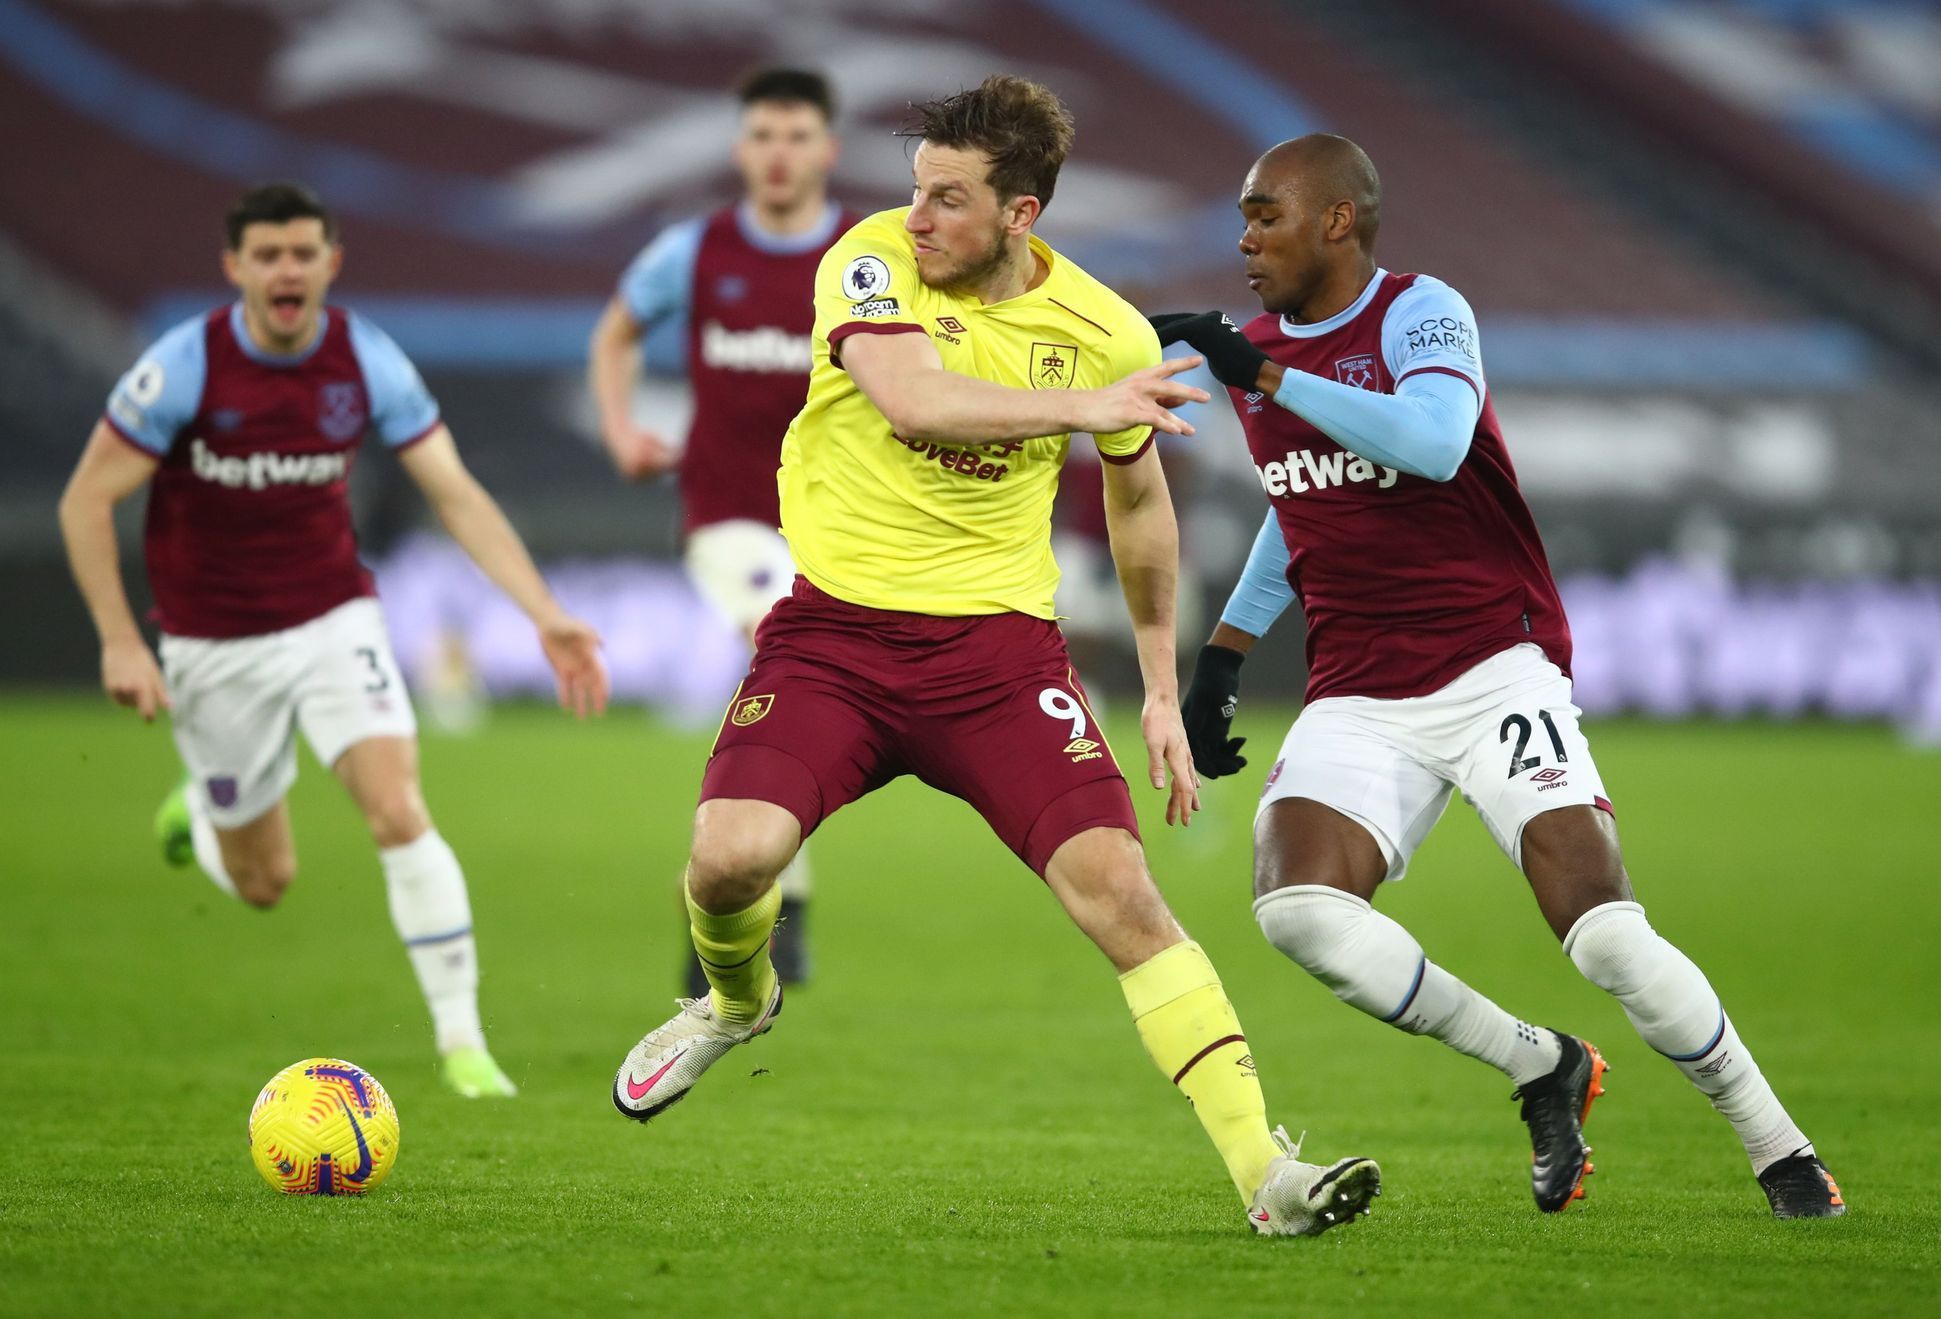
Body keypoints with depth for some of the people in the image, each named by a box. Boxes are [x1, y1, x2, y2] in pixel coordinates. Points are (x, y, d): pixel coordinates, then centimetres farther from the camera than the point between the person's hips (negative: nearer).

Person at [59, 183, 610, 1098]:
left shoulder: (368, 362, -11)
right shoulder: (184, 367, -17)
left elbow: (456, 494, -9)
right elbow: (86, 501, -10)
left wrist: (544, 614, -19)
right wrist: (119, 643, -16)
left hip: (334, 619, 1)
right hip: (215, 645, -1)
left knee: (398, 811, -20)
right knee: (264, 882, 8)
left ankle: (461, 1039, -10)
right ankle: (198, 811, 45)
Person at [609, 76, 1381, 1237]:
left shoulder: (1105, 331, -1)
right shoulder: (871, 261, -8)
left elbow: (1140, 503, 15)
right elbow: (913, 401, -29)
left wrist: (1163, 691, 17)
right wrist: (1080, 406, -35)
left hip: (998, 641, 1)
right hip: (834, 631, 0)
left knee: (1116, 883, -16)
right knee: (731, 856, -21)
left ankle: (1265, 1171, -14)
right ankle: (738, 1000, 18)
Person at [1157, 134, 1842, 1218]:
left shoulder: (1421, 312, -9)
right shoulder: (1252, 351, 12)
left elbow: (1432, 443, -31)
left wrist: (1261, 371, -31)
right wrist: (1222, 654, 22)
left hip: (1494, 670, -6)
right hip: (1359, 699, 6)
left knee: (1606, 935, -17)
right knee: (1298, 910, -22)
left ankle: (1782, 1153, 3)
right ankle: (1545, 1069, -2)